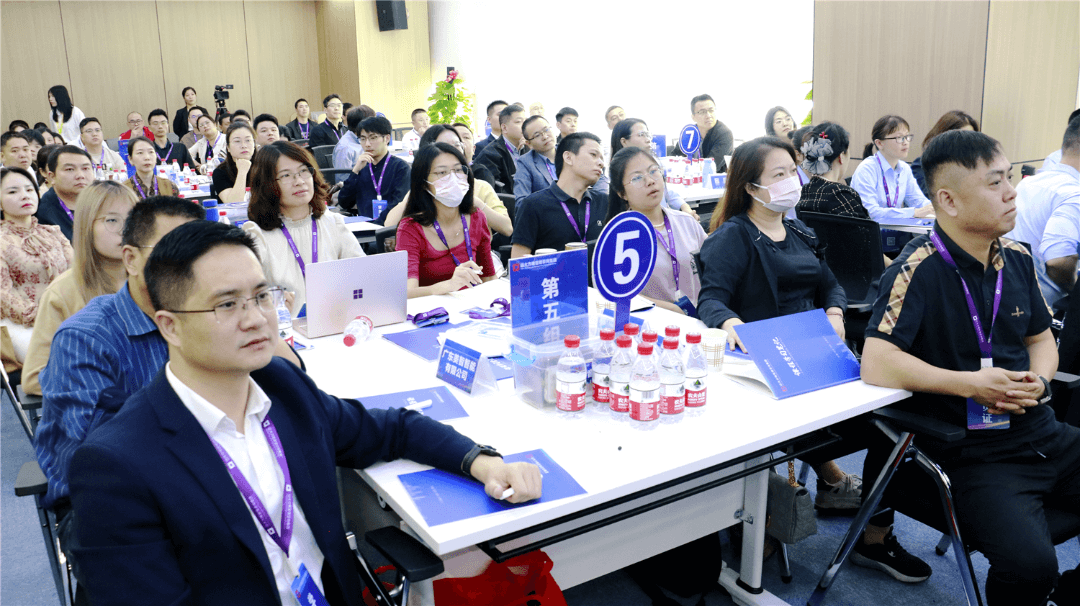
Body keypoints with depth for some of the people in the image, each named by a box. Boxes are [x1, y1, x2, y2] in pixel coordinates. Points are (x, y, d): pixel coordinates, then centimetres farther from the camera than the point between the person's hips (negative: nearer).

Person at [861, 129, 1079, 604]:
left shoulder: (1016, 258, 8)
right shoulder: (920, 269, -15)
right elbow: (876, 364, -23)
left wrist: (1039, 379, 0)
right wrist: (970, 384, -19)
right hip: (975, 454, -7)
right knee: (1029, 565, -29)